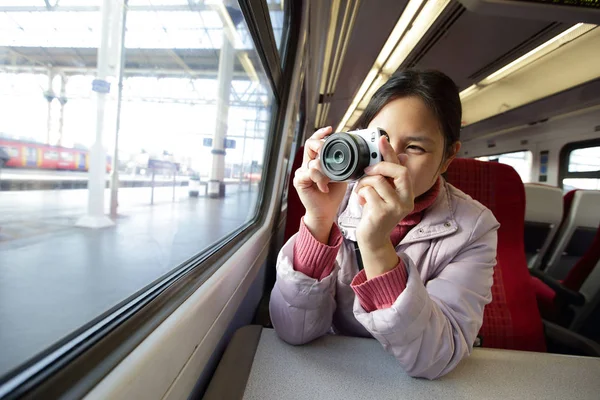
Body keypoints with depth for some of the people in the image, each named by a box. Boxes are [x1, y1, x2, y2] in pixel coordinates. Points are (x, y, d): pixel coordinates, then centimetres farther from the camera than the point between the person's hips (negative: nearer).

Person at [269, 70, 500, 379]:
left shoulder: (473, 228, -13)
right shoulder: (337, 204, -11)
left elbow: (435, 360, -21)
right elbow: (294, 331, -17)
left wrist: (376, 247, -34)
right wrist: (318, 220, -29)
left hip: (420, 385, 0)